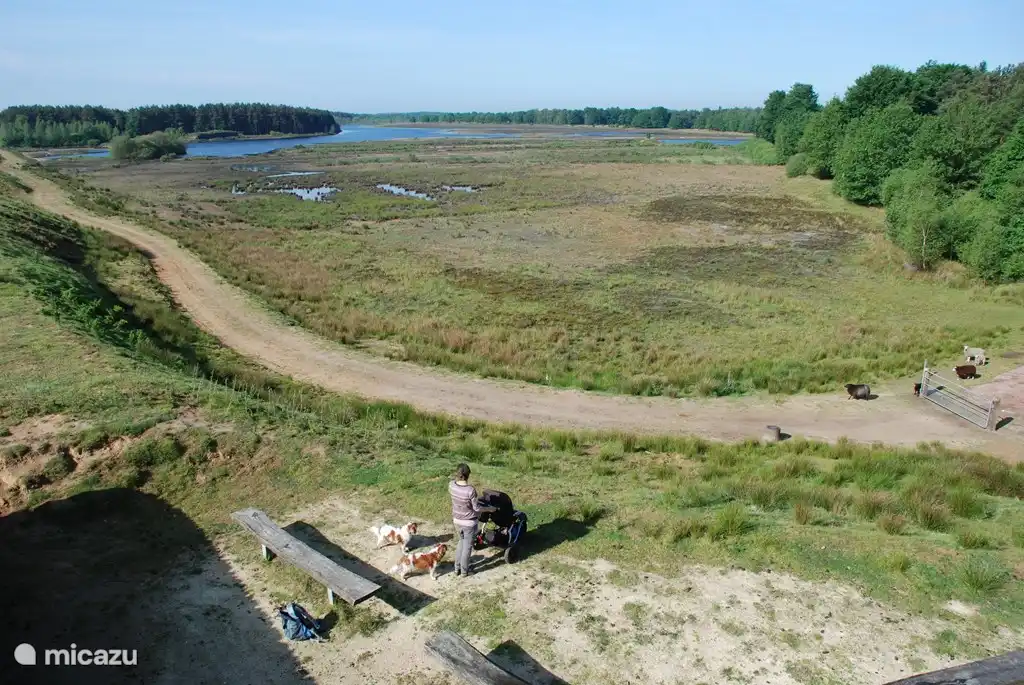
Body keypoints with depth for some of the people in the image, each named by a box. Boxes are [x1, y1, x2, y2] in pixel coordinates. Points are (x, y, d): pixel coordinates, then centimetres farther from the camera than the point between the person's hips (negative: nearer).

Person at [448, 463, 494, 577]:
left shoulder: (451, 485, -14)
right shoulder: (470, 490, -30)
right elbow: (476, 508, -18)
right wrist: (489, 509, -2)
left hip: (457, 520, 5)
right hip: (469, 522, -5)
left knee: (461, 543, 27)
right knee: (467, 546, 14)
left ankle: (457, 568, 36)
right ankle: (464, 571, 29)